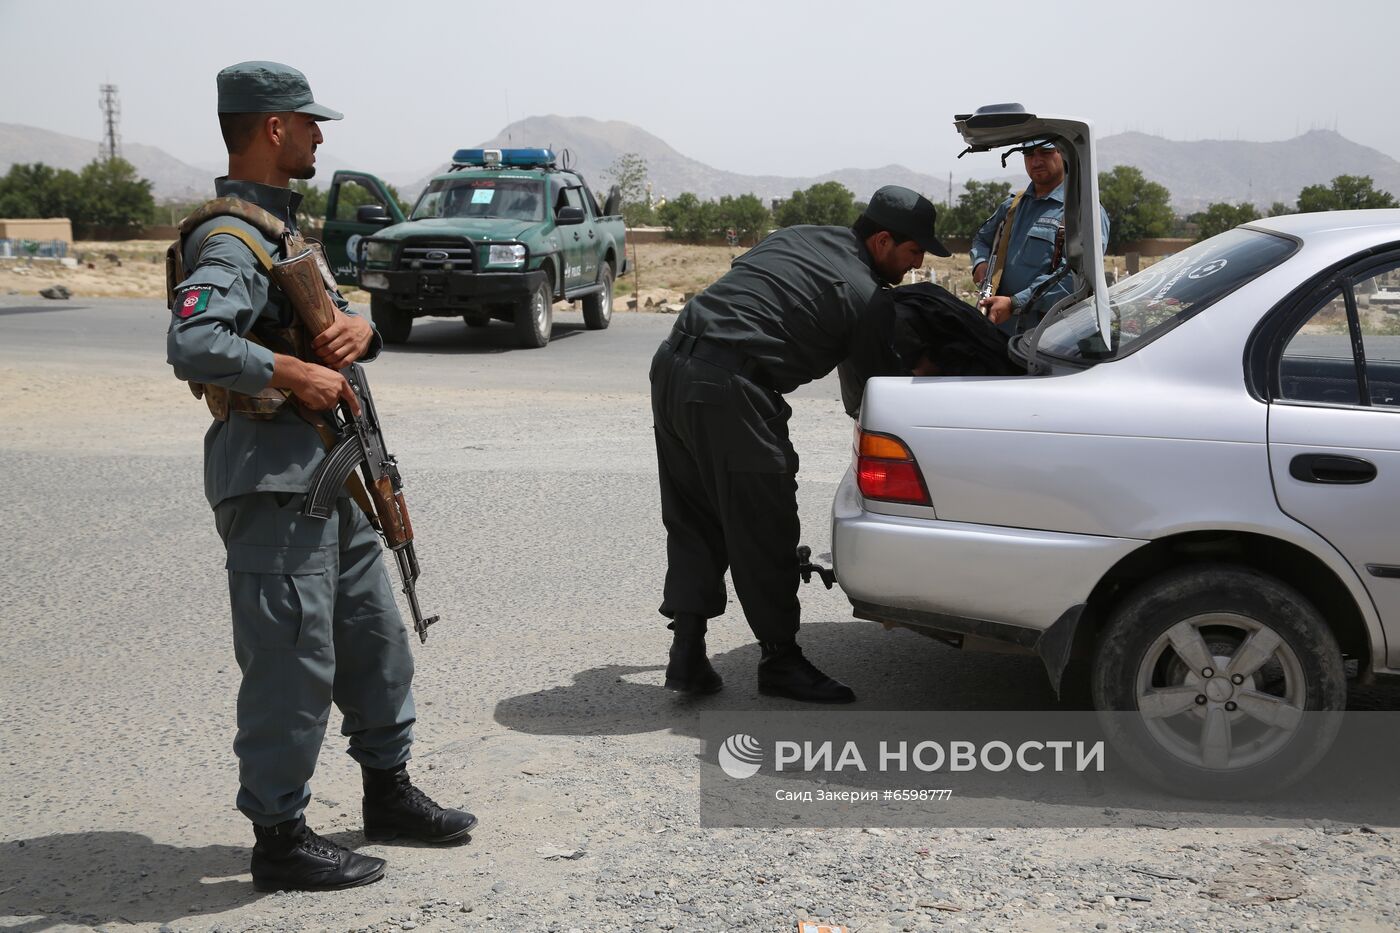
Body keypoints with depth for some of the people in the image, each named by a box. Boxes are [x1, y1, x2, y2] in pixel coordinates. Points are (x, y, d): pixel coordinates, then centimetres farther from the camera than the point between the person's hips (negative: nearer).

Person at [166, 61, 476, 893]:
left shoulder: (285, 228, 16)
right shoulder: (231, 242, -16)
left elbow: (338, 317, 18)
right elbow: (191, 344, -33)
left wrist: (357, 329, -5)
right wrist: (294, 373, -24)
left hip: (333, 478, 10)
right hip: (274, 486, -10)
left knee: (375, 643, 17)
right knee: (293, 666, -2)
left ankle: (390, 793, 32)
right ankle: (280, 839, 11)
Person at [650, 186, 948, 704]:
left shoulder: (799, 237, 20)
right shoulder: (862, 294, -4)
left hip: (672, 362, 9)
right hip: (729, 387, -9)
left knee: (693, 520, 15)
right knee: (762, 529, 3)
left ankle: (687, 654, 15)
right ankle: (781, 660, 14)